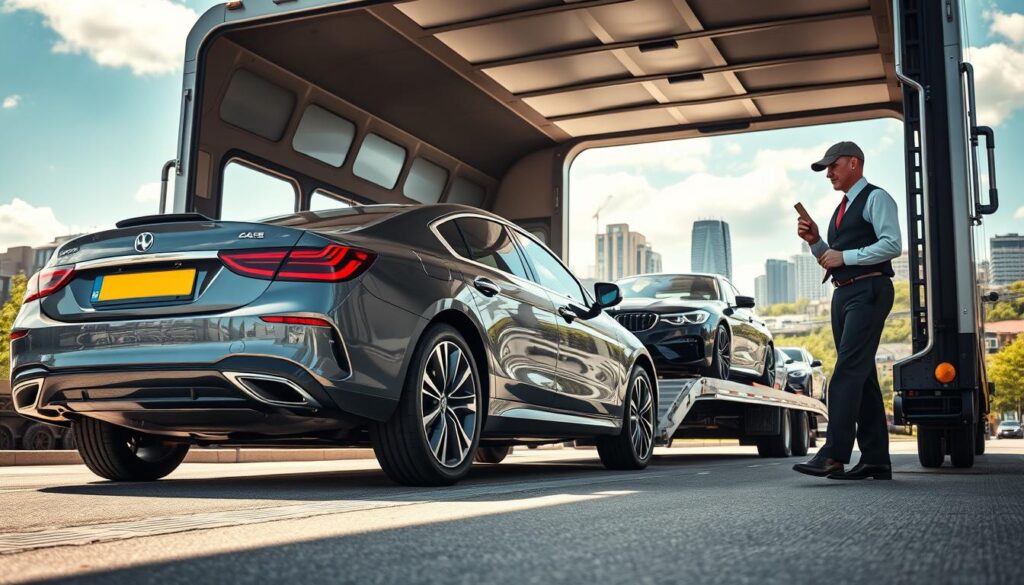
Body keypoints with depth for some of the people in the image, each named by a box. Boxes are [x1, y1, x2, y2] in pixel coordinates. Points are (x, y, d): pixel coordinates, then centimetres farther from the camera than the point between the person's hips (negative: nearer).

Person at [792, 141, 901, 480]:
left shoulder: (876, 198, -2)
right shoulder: (841, 208, 24)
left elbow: (892, 245, -14)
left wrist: (844, 256, -15)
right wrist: (815, 242, 9)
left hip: (869, 291, -9)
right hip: (843, 294, 9)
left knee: (848, 371, -18)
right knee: (861, 375, 7)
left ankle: (834, 455, -23)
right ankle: (875, 460, 9)